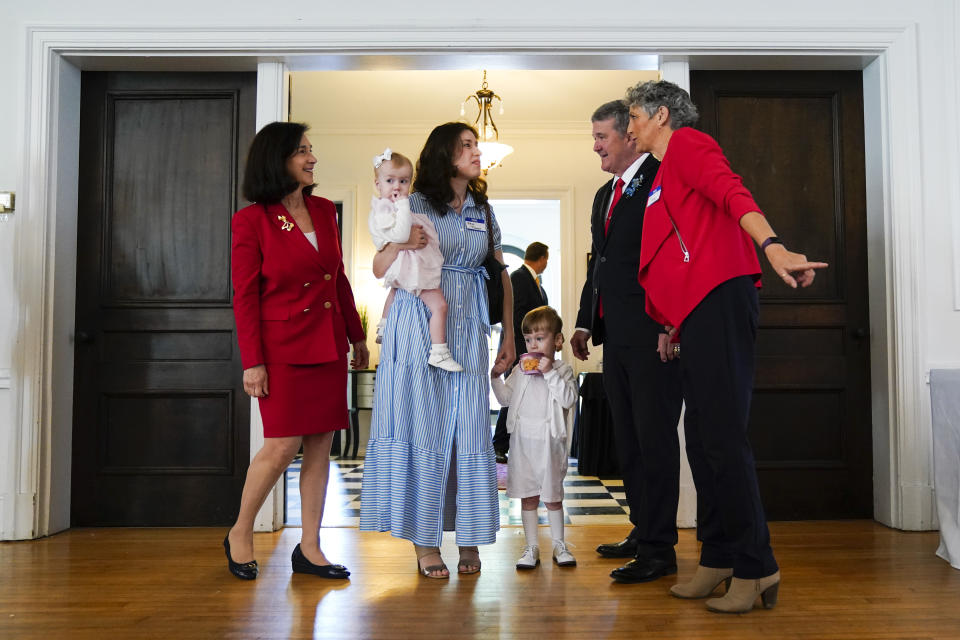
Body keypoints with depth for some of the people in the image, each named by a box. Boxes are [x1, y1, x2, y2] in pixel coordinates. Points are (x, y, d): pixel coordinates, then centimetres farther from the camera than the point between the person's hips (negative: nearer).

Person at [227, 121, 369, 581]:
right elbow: (244, 297, -8)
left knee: (320, 445, 6)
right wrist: (252, 362, -12)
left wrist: (356, 336, 15)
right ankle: (240, 535, 18)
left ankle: (309, 548, 16)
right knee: (282, 445, -5)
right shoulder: (251, 220, -6)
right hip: (284, 349, -5)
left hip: (328, 347, 6)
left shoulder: (324, 210, 10)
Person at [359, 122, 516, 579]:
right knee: (422, 426, -1)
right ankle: (424, 542, 8)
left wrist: (509, 337, 9)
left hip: (467, 331, 4)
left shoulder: (484, 212, 15)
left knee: (469, 430, 2)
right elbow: (380, 268, 1)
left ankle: (469, 539, 14)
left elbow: (501, 277, 15)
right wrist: (401, 245, -20)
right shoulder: (415, 205, 2)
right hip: (418, 329, -3)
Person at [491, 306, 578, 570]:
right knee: (528, 496, 7)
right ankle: (531, 546, 17)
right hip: (523, 440, 3)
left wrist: (550, 373, -20)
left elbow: (568, 399, -16)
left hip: (550, 441, -3)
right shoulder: (520, 369, 9)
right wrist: (495, 377, -3)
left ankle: (559, 544, 23)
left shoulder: (563, 370, -1)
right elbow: (505, 398, 11)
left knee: (553, 496, 7)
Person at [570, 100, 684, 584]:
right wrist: (586, 322, 20)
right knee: (628, 439, 14)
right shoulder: (605, 194, 21)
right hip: (616, 336, 9)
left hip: (653, 336, -9)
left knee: (655, 438, -4)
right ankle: (642, 531, 27)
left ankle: (660, 549, 5)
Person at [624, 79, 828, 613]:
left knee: (723, 435, -11)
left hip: (719, 299, -10)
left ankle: (756, 566, -3)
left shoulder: (687, 143, 3)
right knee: (702, 438, 8)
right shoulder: (664, 175, 29)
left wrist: (772, 245, -34)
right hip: (697, 310, 10)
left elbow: (731, 191, -17)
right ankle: (719, 560, 16)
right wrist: (675, 326, 26)